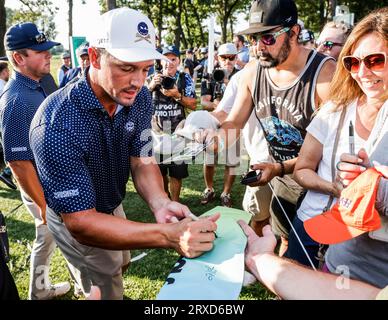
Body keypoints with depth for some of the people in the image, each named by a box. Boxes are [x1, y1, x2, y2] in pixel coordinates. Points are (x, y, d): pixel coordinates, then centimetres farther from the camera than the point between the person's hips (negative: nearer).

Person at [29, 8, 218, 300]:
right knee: (107, 289, 11)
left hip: (112, 205, 7)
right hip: (75, 217, -6)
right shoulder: (57, 126, -39)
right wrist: (169, 235, -51)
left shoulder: (140, 99, -18)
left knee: (120, 265, 31)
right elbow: (81, 222, -39)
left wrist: (159, 204, -37)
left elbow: (142, 161, -13)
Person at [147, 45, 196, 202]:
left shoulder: (185, 78, 1)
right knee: (160, 170, 14)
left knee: (176, 172, 0)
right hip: (157, 131, 2)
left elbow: (193, 105, -4)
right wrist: (151, 86, -23)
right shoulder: (155, 78, 5)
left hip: (177, 131, -2)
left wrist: (177, 95, -20)